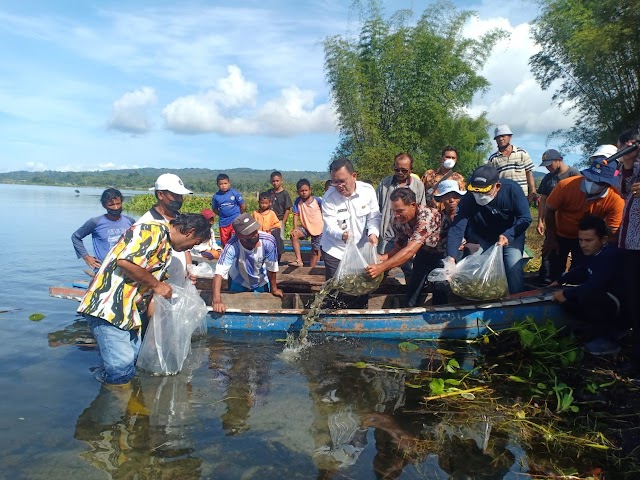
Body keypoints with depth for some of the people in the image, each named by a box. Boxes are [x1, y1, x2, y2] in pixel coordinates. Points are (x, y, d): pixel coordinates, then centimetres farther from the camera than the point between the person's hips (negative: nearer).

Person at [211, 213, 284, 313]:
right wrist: (217, 300, -55)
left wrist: (274, 289, -6)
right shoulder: (232, 247, -39)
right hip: (238, 282, -1)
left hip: (261, 282, 1)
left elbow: (271, 268, -21)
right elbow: (219, 273, -43)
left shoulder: (268, 241, -35)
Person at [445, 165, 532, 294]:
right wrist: (450, 258, -48)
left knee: (513, 268, -16)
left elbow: (525, 218, -22)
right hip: (483, 239, 1)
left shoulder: (512, 189, -27)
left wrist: (507, 235, -39)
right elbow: (457, 228, -34)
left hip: (512, 234, -1)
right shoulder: (468, 200, -27)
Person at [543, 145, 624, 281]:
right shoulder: (565, 185, -31)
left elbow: (612, 232, -17)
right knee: (555, 272, 10)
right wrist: (551, 239, -8)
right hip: (560, 235, 0)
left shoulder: (616, 200, -28)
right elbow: (550, 211, -15)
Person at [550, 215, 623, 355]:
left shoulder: (611, 255, -29)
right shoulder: (592, 251, 0)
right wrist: (560, 281, 10)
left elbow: (594, 286, -38)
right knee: (567, 297, 2)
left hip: (619, 305, -9)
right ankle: (607, 327, 8)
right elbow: (582, 270, 21)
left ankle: (608, 339, -12)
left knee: (586, 296, -33)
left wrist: (566, 294, -26)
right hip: (603, 298, 9)